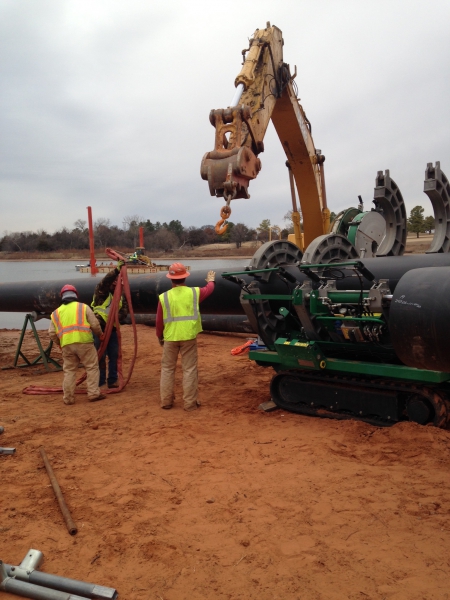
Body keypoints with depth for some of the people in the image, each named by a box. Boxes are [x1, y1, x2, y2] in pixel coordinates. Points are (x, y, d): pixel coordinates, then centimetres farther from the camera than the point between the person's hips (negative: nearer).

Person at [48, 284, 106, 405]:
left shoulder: (56, 313, 16)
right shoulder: (83, 307, 8)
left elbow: (52, 333, 11)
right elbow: (95, 324, 5)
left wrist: (60, 343, 27)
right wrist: (100, 334, 23)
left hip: (66, 345, 3)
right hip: (84, 342, -3)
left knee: (69, 371, 11)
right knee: (92, 367, 6)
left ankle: (68, 398, 13)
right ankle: (93, 393, 3)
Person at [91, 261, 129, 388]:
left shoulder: (120, 298, 11)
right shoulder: (101, 293, -4)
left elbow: (124, 313, 1)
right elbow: (104, 281, -24)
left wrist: (116, 318, -19)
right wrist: (117, 269, -29)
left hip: (112, 330, 5)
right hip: (99, 329, -5)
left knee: (114, 356, 7)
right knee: (101, 357, -2)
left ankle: (112, 380, 18)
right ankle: (100, 382, 6)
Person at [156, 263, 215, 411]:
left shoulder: (164, 297, -3)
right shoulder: (194, 292, -1)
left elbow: (159, 321, 4)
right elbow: (209, 289, 21)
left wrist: (160, 336, 21)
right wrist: (211, 280, 44)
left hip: (170, 338, 1)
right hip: (189, 337, 0)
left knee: (167, 368, 15)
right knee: (189, 370, 6)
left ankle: (166, 401, 20)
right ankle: (190, 403, 10)